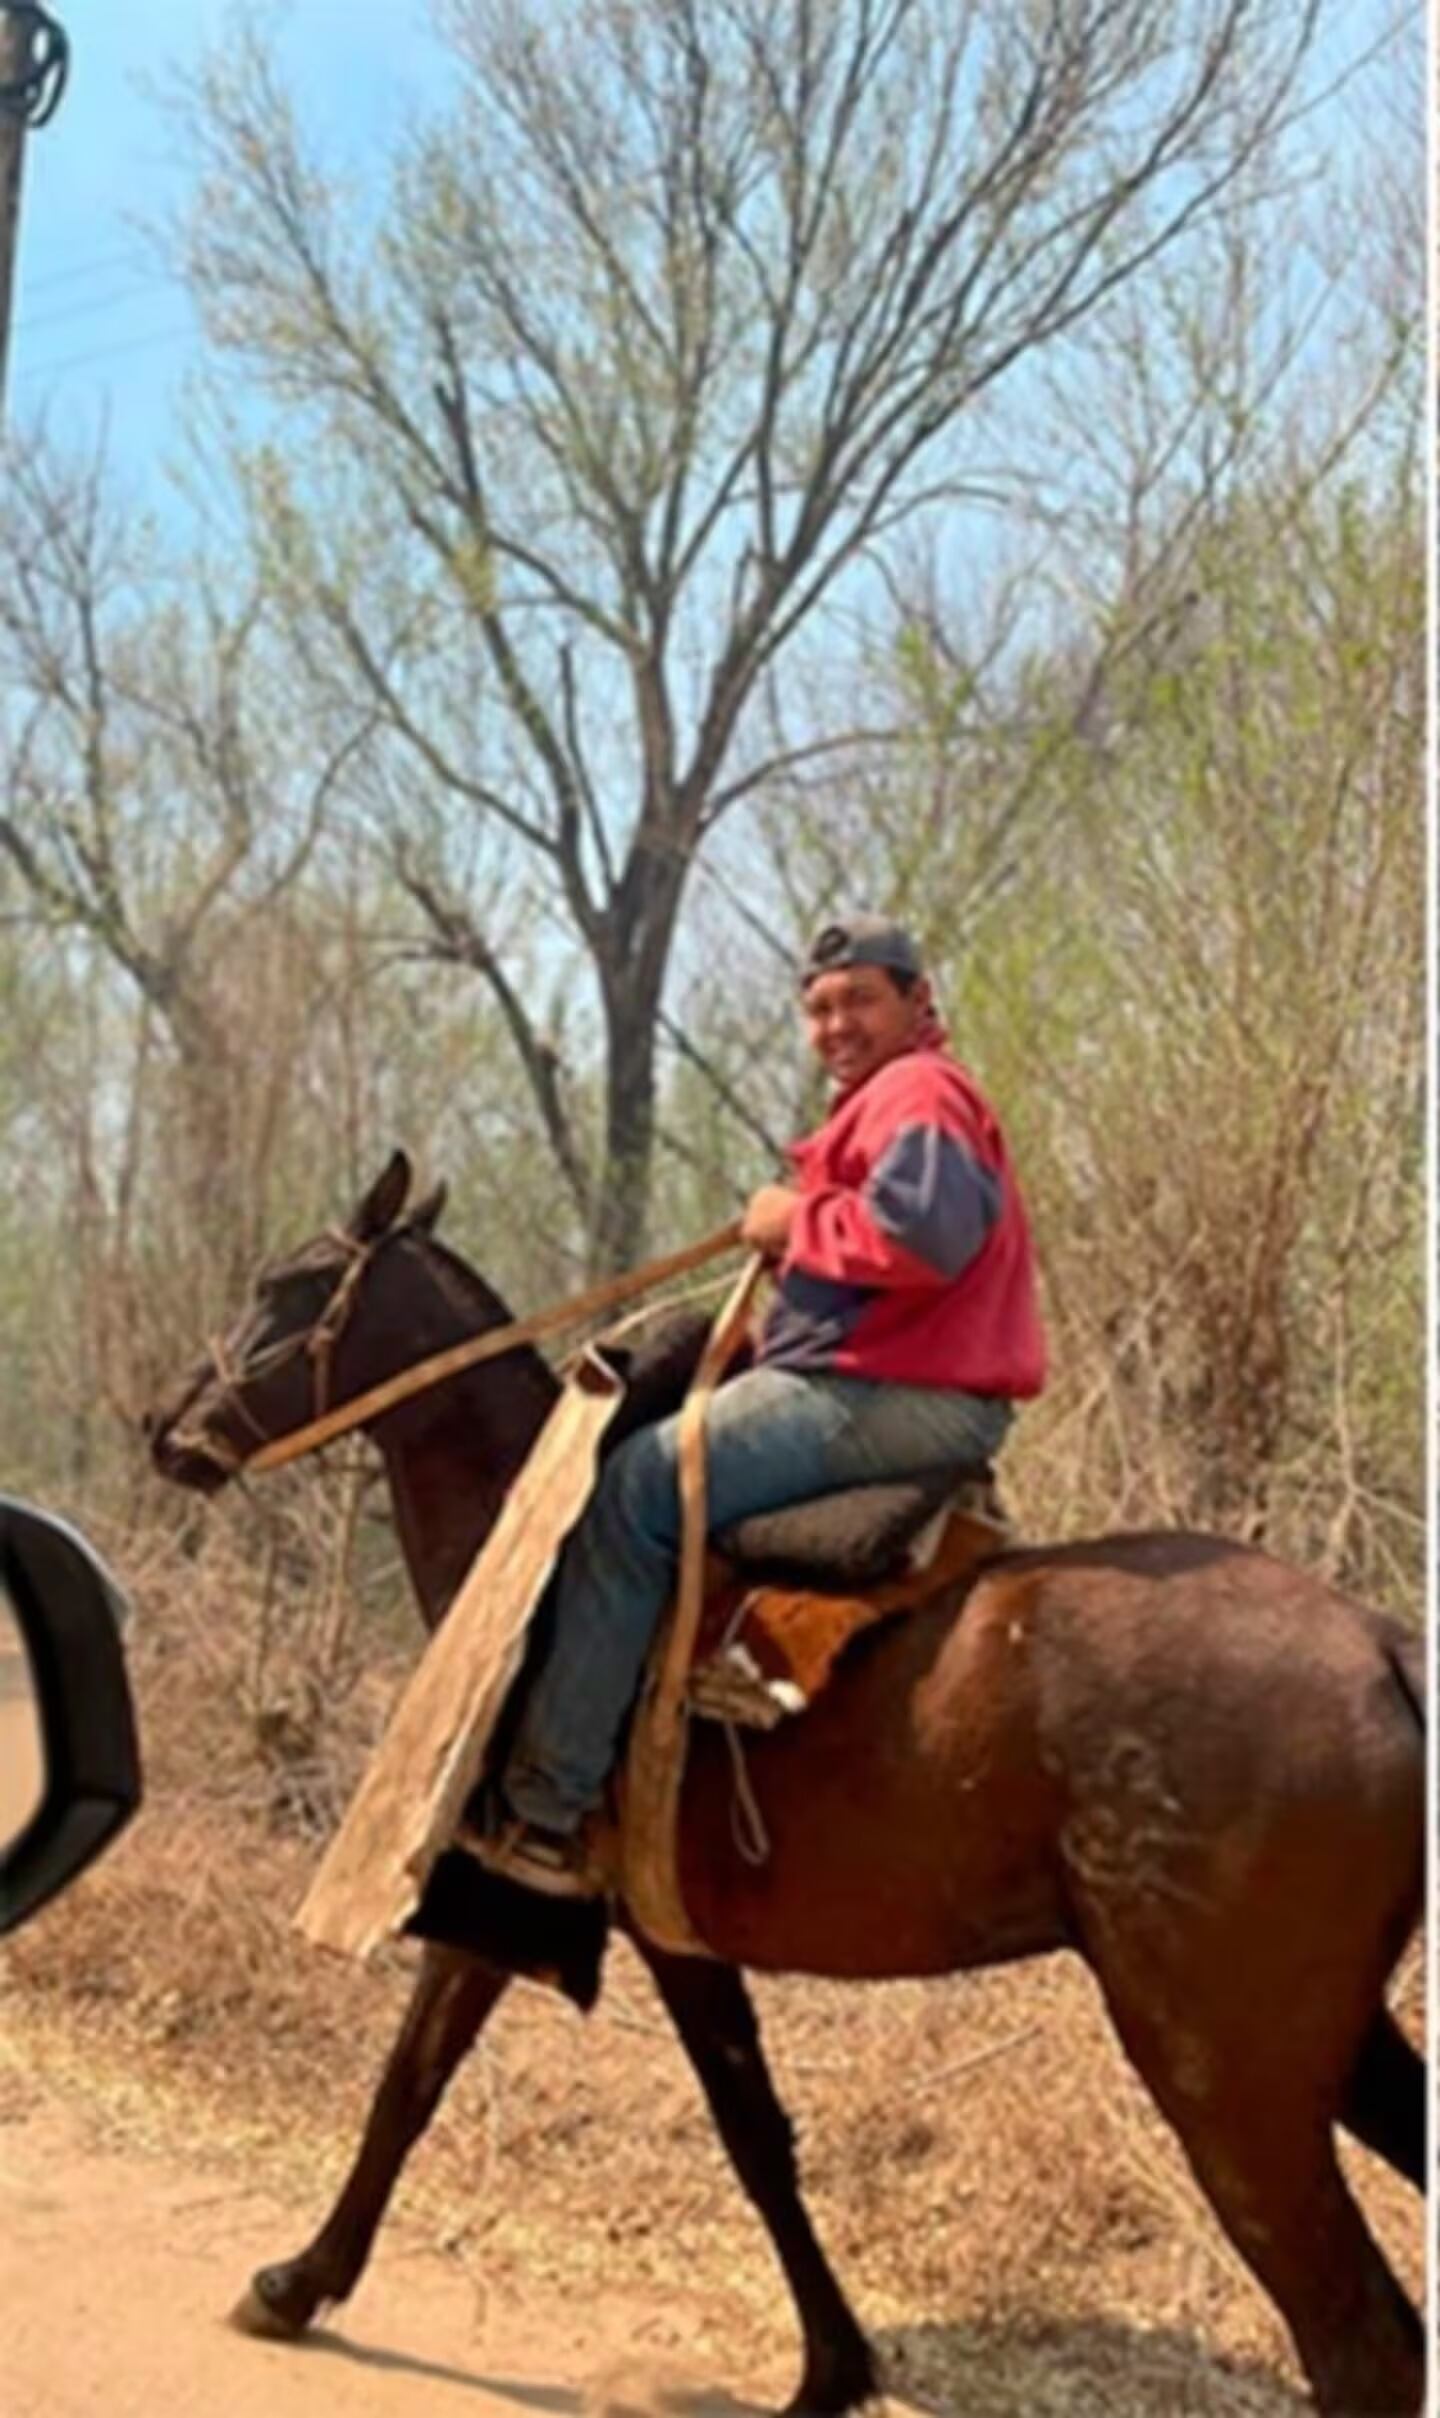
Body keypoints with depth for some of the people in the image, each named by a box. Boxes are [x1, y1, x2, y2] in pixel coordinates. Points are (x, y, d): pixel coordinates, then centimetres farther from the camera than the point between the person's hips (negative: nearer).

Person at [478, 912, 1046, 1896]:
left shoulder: (917, 1092, -7)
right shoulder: (892, 1098, 28)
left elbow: (924, 1230, -26)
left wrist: (799, 1223, -12)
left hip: (890, 1398, -12)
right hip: (904, 1393, 12)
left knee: (637, 1489, -17)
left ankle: (546, 1805, -16)